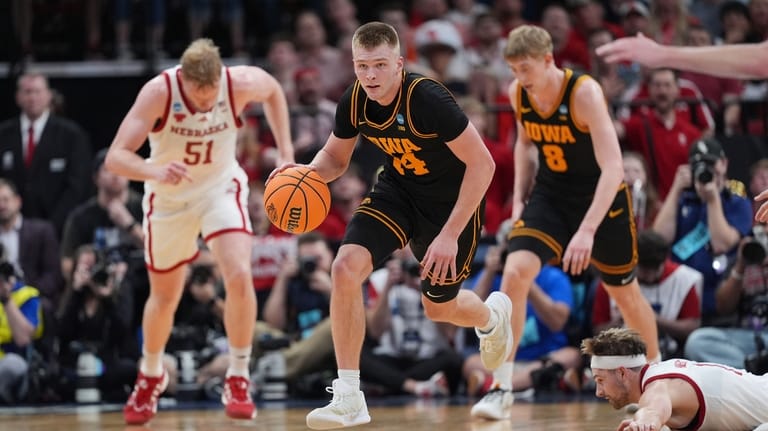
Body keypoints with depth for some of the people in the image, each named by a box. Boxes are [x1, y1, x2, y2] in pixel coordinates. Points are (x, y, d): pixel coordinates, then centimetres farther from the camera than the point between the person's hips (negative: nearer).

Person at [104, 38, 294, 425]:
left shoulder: (242, 83, -25)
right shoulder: (159, 91, -31)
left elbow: (274, 91, 2)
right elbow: (115, 158, -37)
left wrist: (286, 153, -5)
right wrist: (156, 172, -56)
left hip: (221, 187, 0)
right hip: (169, 197, 0)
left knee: (239, 276, -24)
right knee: (164, 297, 14)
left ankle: (238, 380, -8)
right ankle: (150, 375, 43)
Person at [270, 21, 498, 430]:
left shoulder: (428, 99, -32)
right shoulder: (354, 102, -14)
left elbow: (482, 164, -27)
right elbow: (335, 157, 4)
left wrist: (450, 235, -28)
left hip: (453, 199, -4)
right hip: (398, 189, 4)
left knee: (438, 307, 12)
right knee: (346, 268, -20)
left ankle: (493, 316, 52)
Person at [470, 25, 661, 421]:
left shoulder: (584, 92, -27)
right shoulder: (518, 94, -9)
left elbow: (613, 168, -33)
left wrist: (587, 231, -41)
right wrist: (519, 198, 1)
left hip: (601, 195, -4)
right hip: (550, 194, 4)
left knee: (624, 293, 11)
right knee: (515, 272, -19)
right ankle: (502, 387, -15)